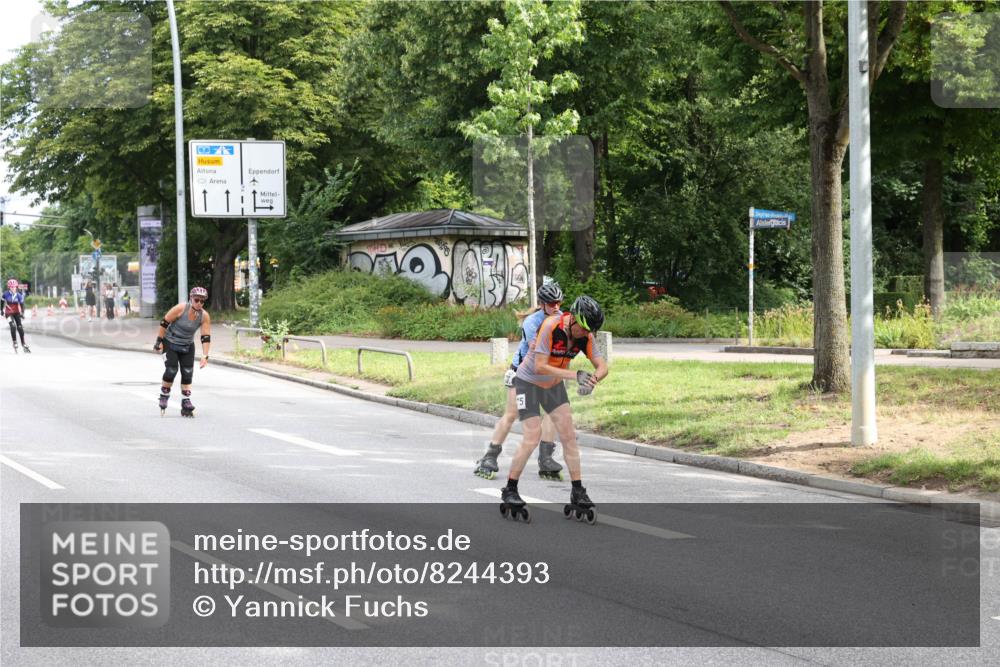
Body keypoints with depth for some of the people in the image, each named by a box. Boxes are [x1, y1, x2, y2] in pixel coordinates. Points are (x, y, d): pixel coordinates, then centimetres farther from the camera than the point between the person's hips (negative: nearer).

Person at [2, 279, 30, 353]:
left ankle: (24, 345, 4)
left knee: (20, 327, -6)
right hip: (8, 313, -2)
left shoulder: (18, 295, -7)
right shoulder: (6, 294, -9)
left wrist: (22, 313, -19)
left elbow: (22, 304, -7)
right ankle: (14, 342, -10)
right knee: (13, 326, -23)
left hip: (16, 313, 2)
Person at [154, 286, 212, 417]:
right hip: (170, 343, -4)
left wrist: (205, 356, -18)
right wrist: (159, 342, -12)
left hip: (187, 346, 4)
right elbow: (164, 323, -15)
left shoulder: (204, 316, -13)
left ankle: (186, 404, 3)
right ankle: (164, 396, 5)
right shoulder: (180, 309, -23)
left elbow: (206, 337, -11)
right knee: (171, 370, -16)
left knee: (187, 374, -2)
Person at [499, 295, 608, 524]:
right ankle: (509, 492, 0)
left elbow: (602, 366, -15)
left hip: (553, 385, 6)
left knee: (568, 434, -3)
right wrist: (573, 375, -40)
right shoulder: (551, 327, -31)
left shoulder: (585, 335, -13)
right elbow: (540, 366, -33)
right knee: (533, 437, -12)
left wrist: (593, 378, -38)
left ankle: (578, 493, 0)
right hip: (529, 382, -6)